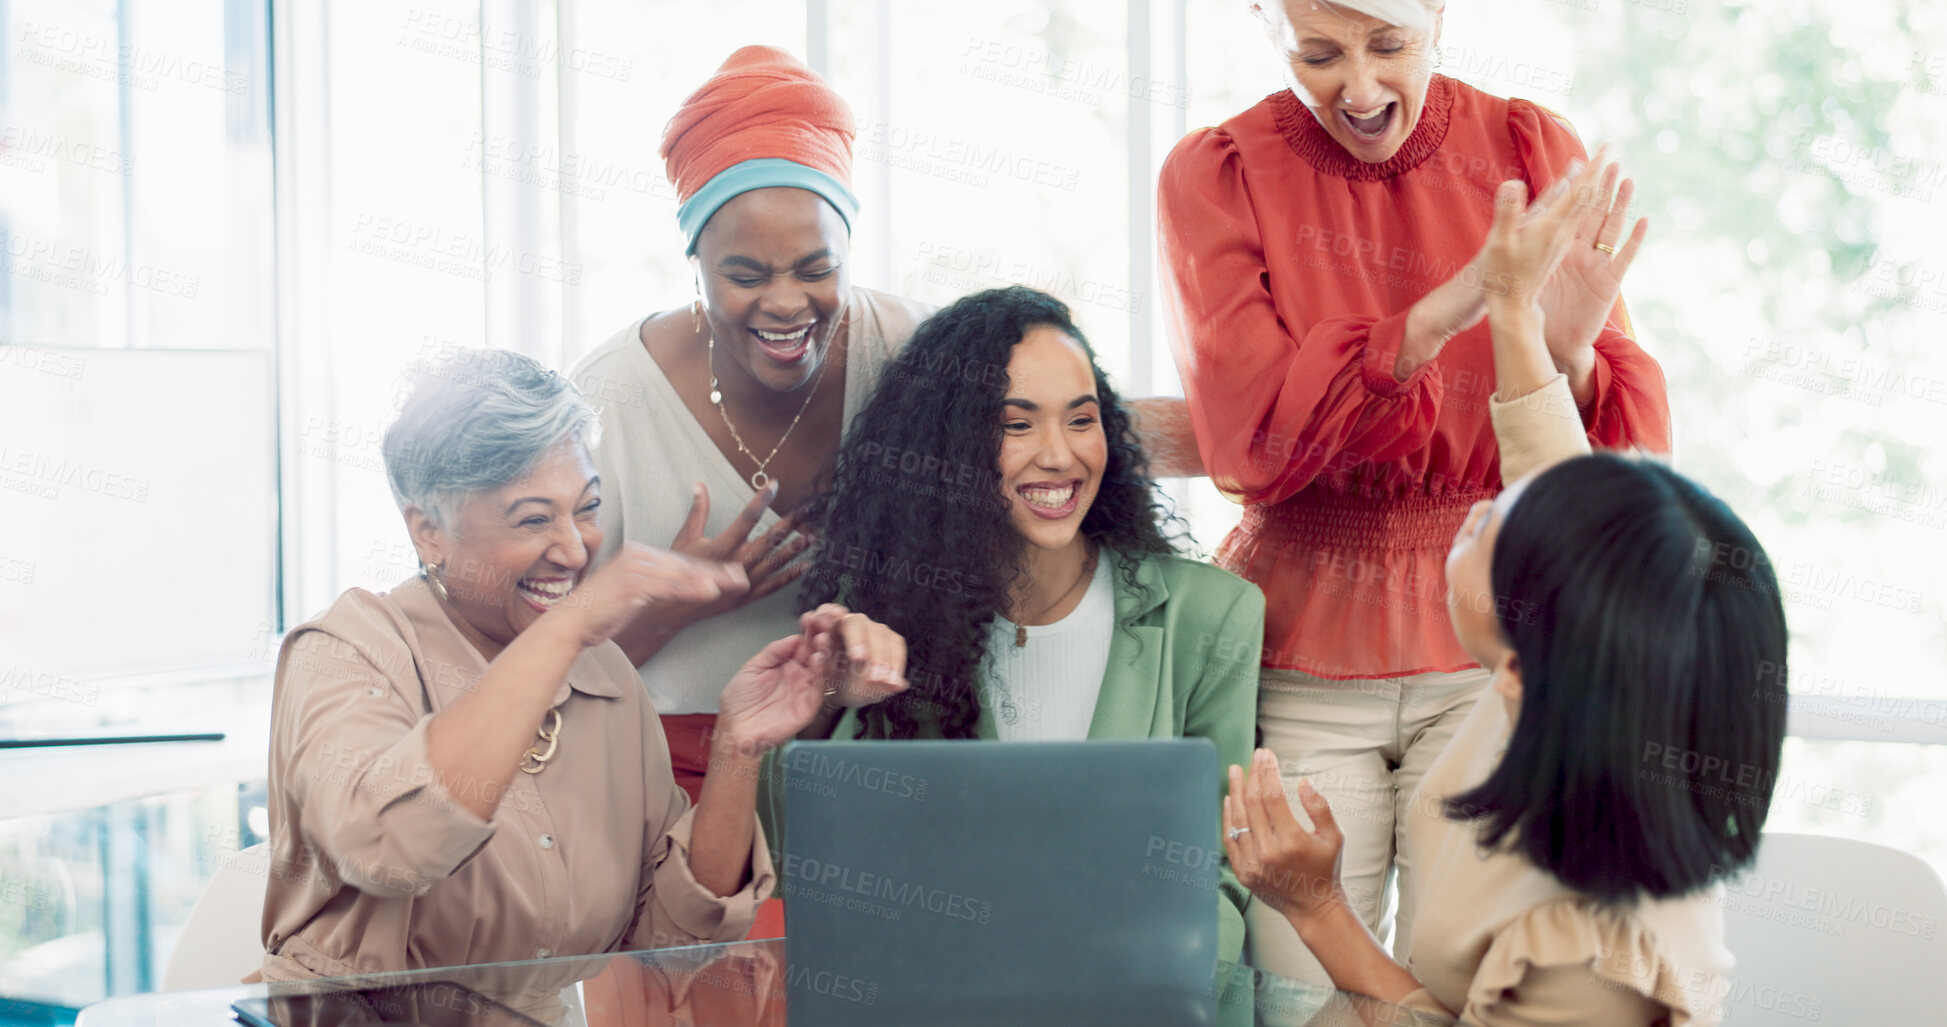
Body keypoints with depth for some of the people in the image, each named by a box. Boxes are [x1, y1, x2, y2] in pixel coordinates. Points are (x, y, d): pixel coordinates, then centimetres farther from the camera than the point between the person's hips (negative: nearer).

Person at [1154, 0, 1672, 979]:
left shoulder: (1530, 149, 3)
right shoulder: (1214, 174, 0)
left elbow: (1634, 442, 0)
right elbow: (1246, 440, -12)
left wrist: (1570, 357, -23)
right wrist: (1436, 319, -23)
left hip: (1489, 646, 1)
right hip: (1299, 659, -1)